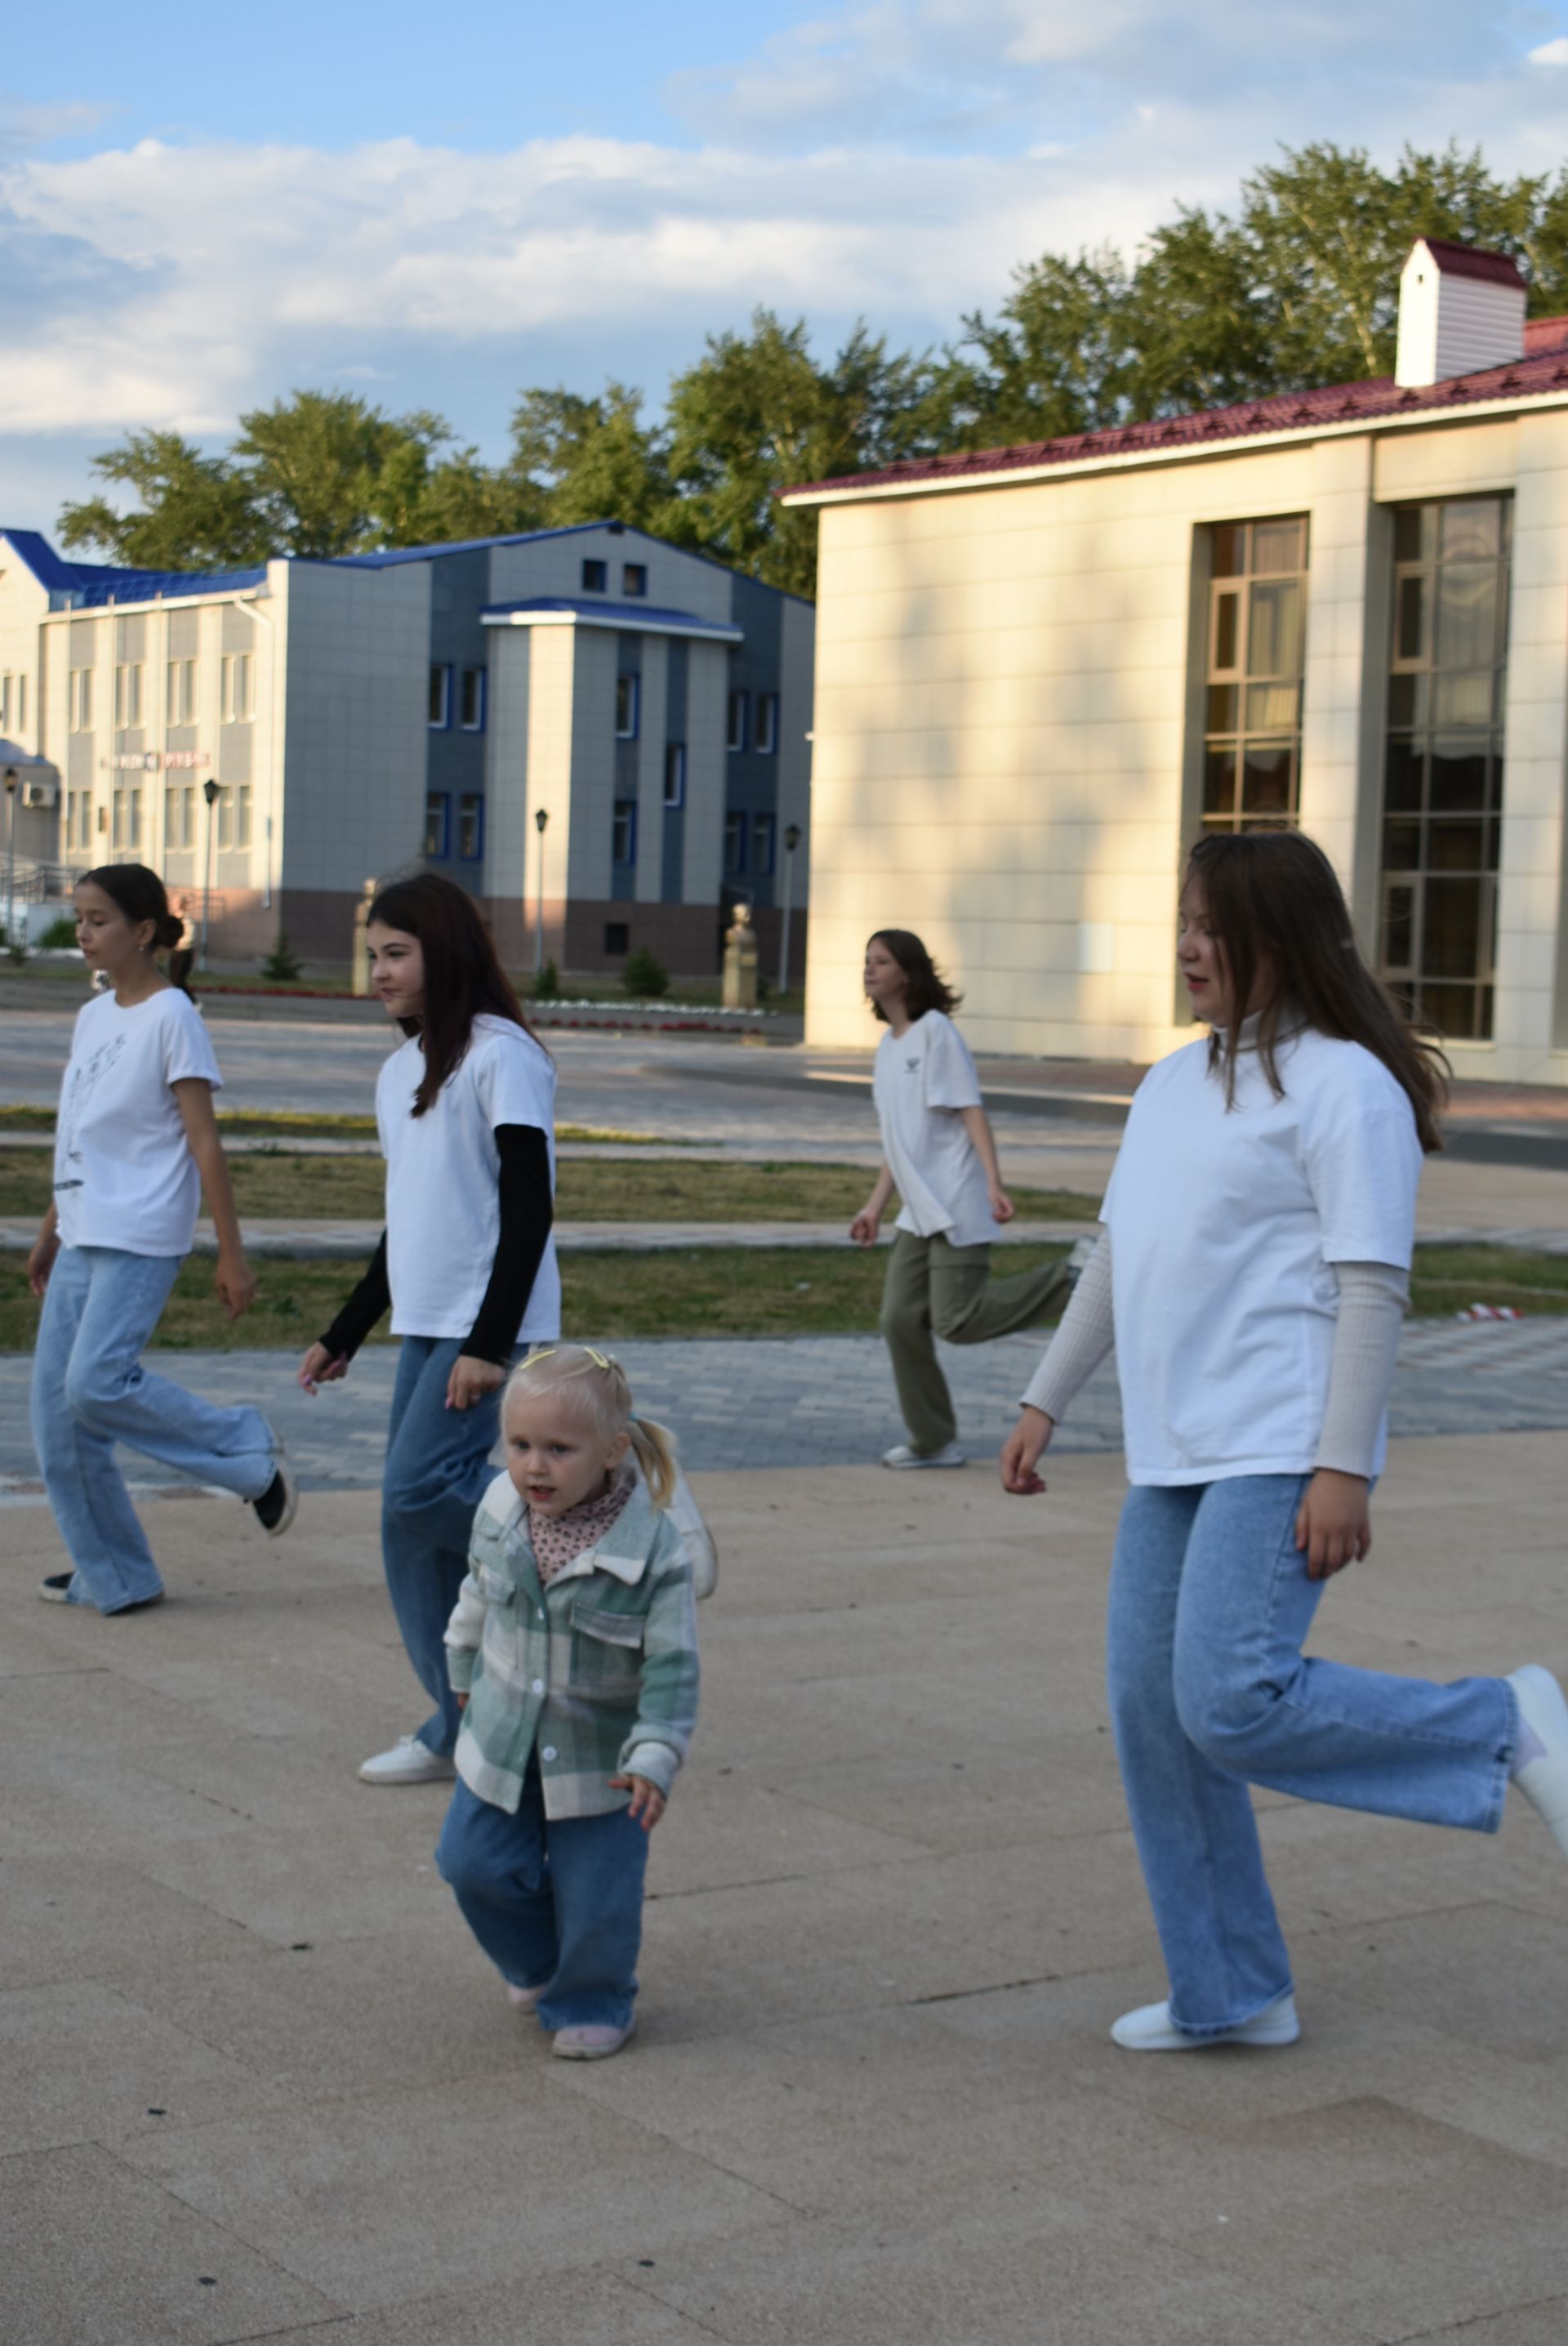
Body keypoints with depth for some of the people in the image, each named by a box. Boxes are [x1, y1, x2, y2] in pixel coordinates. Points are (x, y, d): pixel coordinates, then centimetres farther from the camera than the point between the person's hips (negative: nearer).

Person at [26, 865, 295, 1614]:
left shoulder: (171, 1016, -9)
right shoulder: (92, 1016, 14)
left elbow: (204, 1144, -11)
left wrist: (231, 1254, -12)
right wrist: (49, 1234, 22)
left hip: (141, 1239, -8)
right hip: (84, 1237, 8)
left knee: (97, 1384, -21)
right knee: (56, 1406, 3)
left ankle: (248, 1451, 0)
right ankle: (113, 1575, 14)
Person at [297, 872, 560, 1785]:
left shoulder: (500, 1055, -10)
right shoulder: (400, 1073, 15)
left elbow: (529, 1208, -16)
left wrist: (490, 1342, -21)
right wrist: (344, 1336, 23)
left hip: (492, 1329, -8)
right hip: (425, 1328, 8)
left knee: (419, 1489, -19)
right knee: (414, 1530, 5)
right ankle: (461, 1727, 13)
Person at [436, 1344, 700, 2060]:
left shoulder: (652, 1549, -25)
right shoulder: (500, 1511, -11)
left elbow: (672, 1666, -20)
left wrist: (655, 1759, -27)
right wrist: (466, 1671, 22)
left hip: (600, 1751, -4)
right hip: (504, 1734, 4)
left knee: (596, 1893, 2)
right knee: (475, 1864, 8)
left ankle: (592, 2004, 29)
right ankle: (537, 1964, 37)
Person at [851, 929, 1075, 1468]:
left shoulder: (935, 1030, -8)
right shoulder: (887, 1045, 16)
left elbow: (970, 1110, -14)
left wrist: (994, 1182, -23)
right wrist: (875, 1205, 20)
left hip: (957, 1206, -8)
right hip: (919, 1213, 8)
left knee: (956, 1321, -14)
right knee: (900, 1320, 2)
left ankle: (1069, 1282, 0)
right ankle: (933, 1441, 12)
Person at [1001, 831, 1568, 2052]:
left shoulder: (1344, 1085, -9)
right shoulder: (1173, 1083, 16)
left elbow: (1372, 1289, -14)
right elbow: (1116, 1256, 23)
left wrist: (1345, 1469, -19)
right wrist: (1046, 1402, 21)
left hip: (1281, 1455, -8)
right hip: (1172, 1455, 8)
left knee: (1233, 1705, -20)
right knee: (1152, 1715, 8)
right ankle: (1228, 1995, 21)